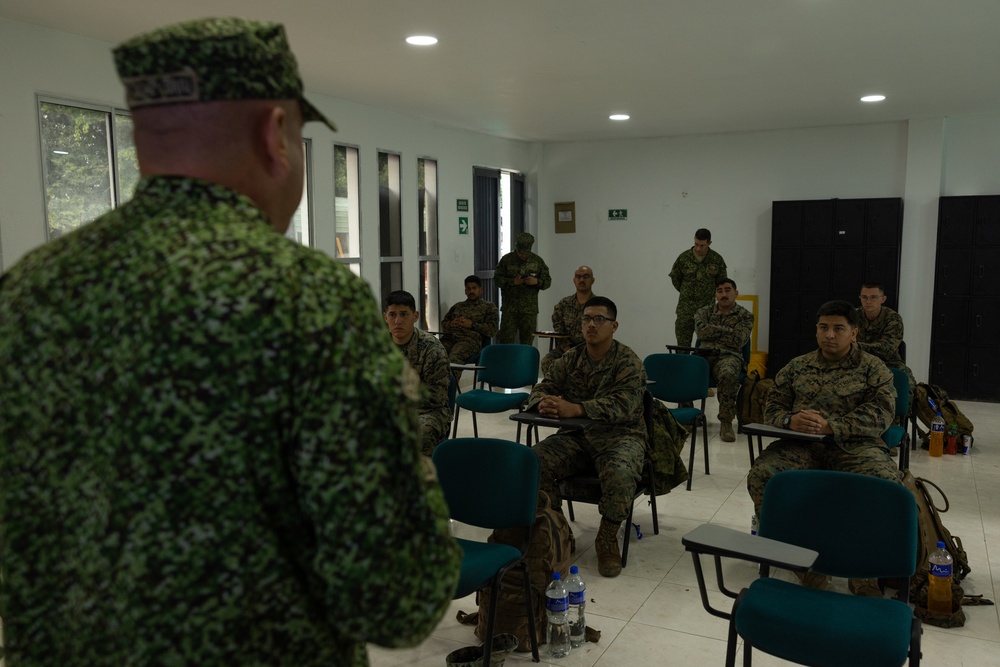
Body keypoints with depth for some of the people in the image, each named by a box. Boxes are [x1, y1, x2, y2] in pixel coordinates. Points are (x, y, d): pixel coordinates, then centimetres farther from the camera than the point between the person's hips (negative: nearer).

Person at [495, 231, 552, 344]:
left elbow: (547, 281, 8)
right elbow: (497, 279, 2)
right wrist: (512, 281, -15)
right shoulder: (506, 259, 4)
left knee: (527, 341, 5)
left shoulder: (537, 261, 8)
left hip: (530, 309, 1)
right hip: (509, 308, -1)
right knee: (506, 339, -5)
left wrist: (537, 281, -13)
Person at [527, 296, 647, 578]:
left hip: (620, 435, -4)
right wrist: (544, 404, -25)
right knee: (533, 461, -22)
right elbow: (542, 388, 3)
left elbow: (622, 404, -23)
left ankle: (608, 539, -9)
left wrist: (575, 409, -39)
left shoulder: (629, 362, -8)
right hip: (576, 436, 4)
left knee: (620, 474, -36)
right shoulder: (569, 359, 9)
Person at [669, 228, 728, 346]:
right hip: (685, 309, 0)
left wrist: (710, 295, 12)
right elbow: (674, 278, 12)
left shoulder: (717, 260, 0)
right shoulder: (684, 257, -1)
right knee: (683, 345, 0)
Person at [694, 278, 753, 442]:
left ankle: (726, 423, -29)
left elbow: (737, 340, -5)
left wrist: (714, 332, 3)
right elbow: (701, 332, -2)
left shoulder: (745, 316, 11)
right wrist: (728, 331, -2)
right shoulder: (704, 312, 18)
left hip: (729, 356, -2)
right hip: (704, 354, 2)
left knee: (728, 374, -40)